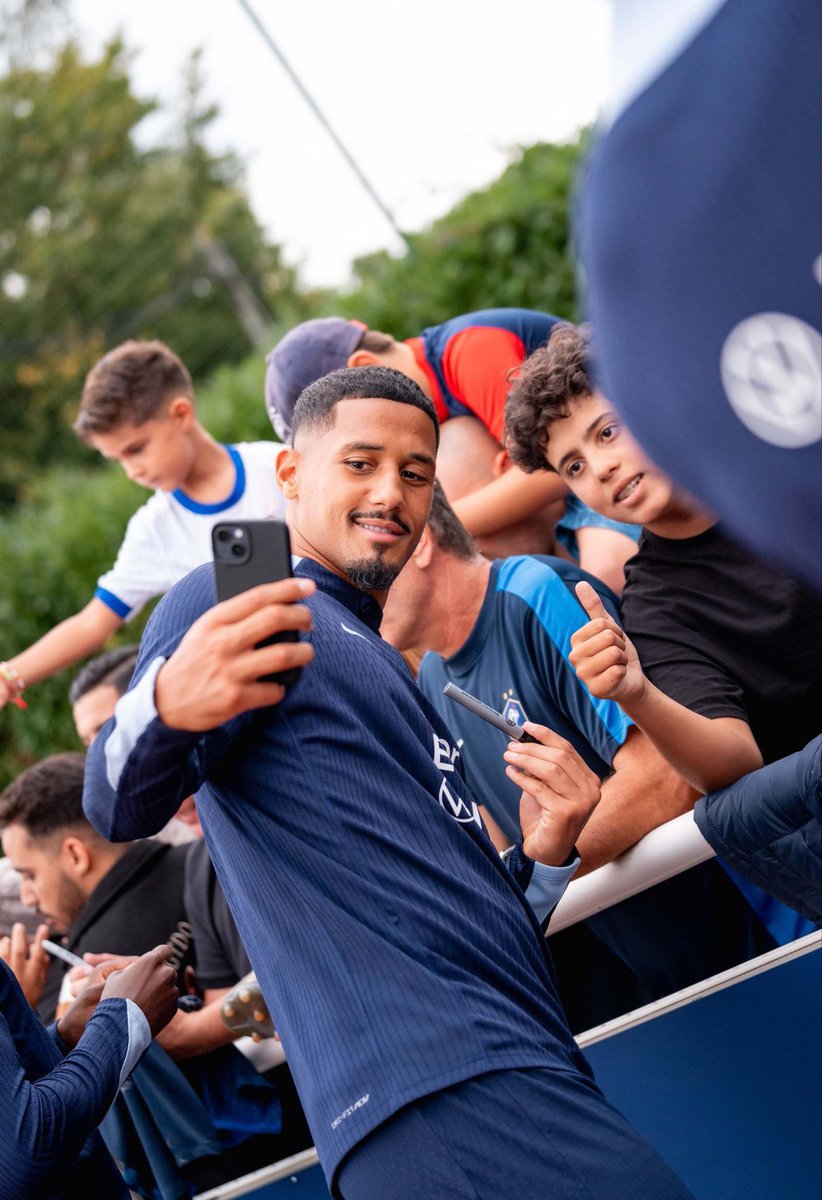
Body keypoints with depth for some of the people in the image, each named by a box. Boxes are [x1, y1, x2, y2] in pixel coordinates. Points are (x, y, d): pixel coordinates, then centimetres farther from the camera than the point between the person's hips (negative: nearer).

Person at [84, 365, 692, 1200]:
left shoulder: (373, 665, 30)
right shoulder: (232, 607, 4)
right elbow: (120, 807, -13)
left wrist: (544, 858, 12)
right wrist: (166, 706, -34)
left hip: (521, 1066, 9)